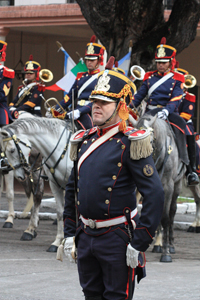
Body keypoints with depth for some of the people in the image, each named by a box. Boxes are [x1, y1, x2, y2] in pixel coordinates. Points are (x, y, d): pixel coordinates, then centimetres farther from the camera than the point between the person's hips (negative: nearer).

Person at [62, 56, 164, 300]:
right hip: (86, 236, 6)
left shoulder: (130, 143, -11)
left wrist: (139, 244, -17)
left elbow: (154, 195, -16)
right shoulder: (84, 141, 9)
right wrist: (69, 233, 14)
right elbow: (71, 190, 19)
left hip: (117, 238, -6)